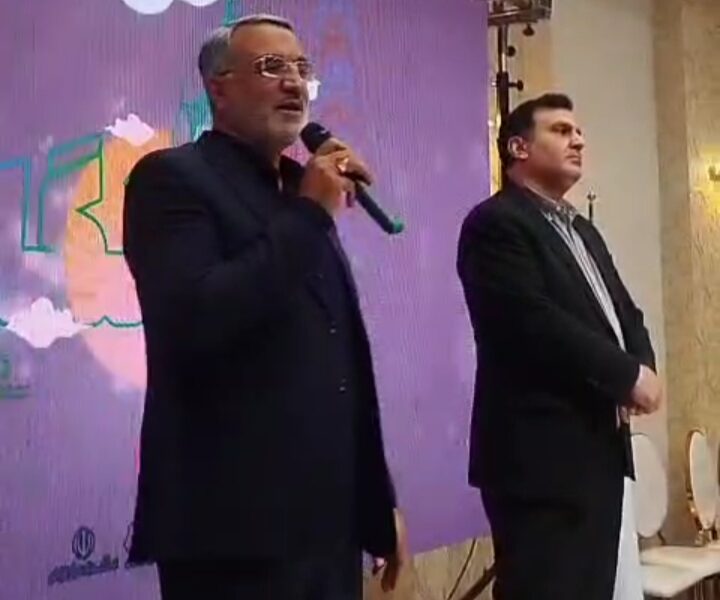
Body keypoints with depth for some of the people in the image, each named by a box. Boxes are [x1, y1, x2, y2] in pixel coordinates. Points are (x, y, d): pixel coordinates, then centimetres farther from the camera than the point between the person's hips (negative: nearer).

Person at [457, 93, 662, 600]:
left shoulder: (583, 231, 21)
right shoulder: (496, 223, -9)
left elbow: (625, 314, 19)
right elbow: (536, 325, -21)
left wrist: (645, 368, -4)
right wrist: (627, 375, -13)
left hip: (602, 450, 9)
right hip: (542, 456, -9)